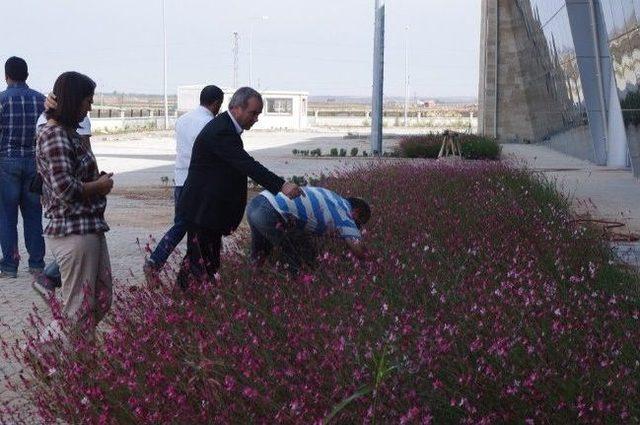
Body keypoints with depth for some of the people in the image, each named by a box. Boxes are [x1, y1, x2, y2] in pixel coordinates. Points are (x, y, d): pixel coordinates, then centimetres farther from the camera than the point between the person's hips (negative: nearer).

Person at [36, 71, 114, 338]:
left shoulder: (68, 133, 14)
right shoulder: (54, 136, -16)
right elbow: (65, 189, -23)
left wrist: (99, 181, 7)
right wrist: (100, 186, -8)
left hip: (91, 226, 10)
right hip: (74, 232, -10)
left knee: (102, 301, 16)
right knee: (79, 309, -2)